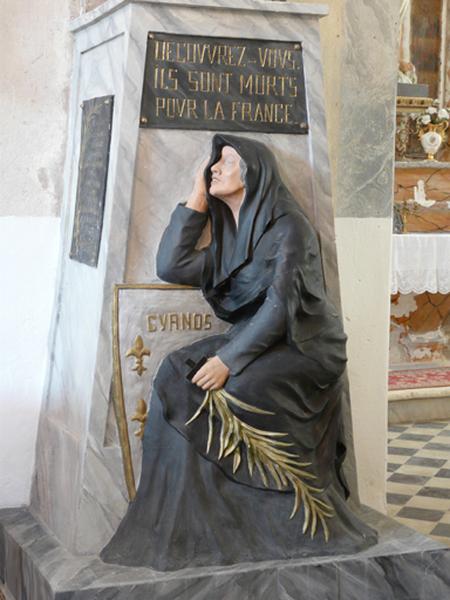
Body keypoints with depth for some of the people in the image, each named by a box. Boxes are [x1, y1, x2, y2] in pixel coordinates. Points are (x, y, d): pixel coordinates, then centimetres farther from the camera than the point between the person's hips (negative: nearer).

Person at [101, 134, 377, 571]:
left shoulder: (289, 227, -10)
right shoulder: (229, 236, 13)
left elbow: (281, 304, -20)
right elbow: (170, 267, 1)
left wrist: (230, 360, -28)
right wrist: (196, 200, 5)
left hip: (302, 347, -7)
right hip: (256, 344, 7)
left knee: (229, 390, -33)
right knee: (178, 375, -19)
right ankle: (187, 525, -18)